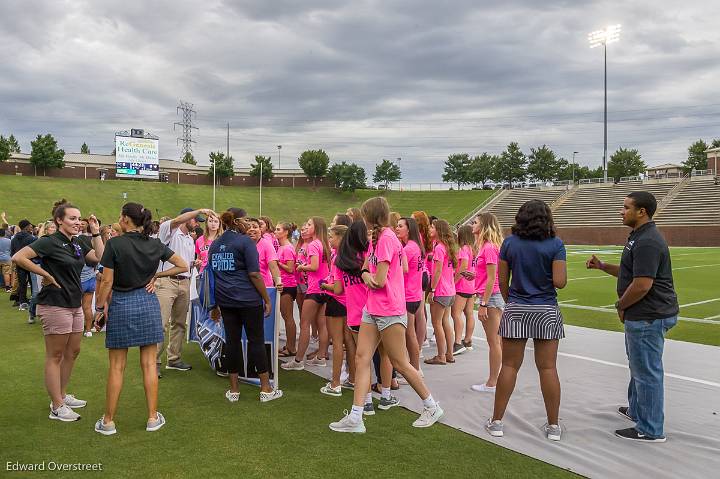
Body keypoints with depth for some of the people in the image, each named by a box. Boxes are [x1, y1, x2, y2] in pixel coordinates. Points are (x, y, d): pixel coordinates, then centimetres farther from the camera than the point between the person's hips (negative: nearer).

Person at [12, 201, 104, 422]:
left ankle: (62, 395, 31)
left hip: (75, 304, 8)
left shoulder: (77, 244, 10)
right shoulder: (50, 242, -13)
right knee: (55, 356, 1)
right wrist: (46, 275, -17)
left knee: (73, 352, 16)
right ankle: (57, 408, 9)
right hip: (55, 304, -8)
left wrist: (96, 233, 2)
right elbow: (18, 257, -22)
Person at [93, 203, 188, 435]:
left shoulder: (115, 244, -12)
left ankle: (108, 421, 16)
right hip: (148, 303, 3)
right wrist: (156, 275, 6)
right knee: (149, 364, 8)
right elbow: (183, 266, 5)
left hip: (121, 305, -3)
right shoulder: (155, 245, 0)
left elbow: (107, 281, -11)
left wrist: (101, 305, 2)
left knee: (117, 366, 6)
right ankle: (153, 418, 14)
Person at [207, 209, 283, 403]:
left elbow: (212, 275, 14)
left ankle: (234, 390, 17)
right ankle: (266, 389, 11)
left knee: (232, 341, 10)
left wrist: (214, 305, 21)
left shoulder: (215, 244, 10)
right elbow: (254, 274, -14)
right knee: (256, 341, 3)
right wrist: (267, 300, -7)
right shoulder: (245, 241, -9)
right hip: (248, 299, -5)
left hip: (226, 300, 6)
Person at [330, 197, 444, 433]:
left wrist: (371, 277, 1)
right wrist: (367, 276, -8)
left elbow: (380, 280, -20)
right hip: (372, 308, 9)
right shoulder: (375, 238, 14)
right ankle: (355, 418, 6)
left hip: (390, 311, -9)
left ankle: (432, 406, 22)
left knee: (400, 363, 3)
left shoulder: (387, 238, -17)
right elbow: (366, 269, 15)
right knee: (362, 358, 3)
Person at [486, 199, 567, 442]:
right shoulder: (555, 245, -6)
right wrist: (546, 276, 9)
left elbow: (502, 281, 1)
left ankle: (497, 421, 14)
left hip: (516, 310, 1)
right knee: (548, 368, 6)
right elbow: (560, 282, -13)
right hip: (546, 312, -1)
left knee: (509, 366, 8)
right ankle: (553, 426, 16)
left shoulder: (510, 243, -1)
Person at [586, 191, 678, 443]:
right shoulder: (639, 237, 13)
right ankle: (637, 410, 40)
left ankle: (650, 430, 10)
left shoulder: (647, 242, -22)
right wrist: (602, 266, 11)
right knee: (639, 367, 24)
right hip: (643, 316, 11)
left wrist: (621, 305, -12)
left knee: (647, 372, -1)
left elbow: (642, 284, -27)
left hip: (647, 317, -11)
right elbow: (630, 272, 22)